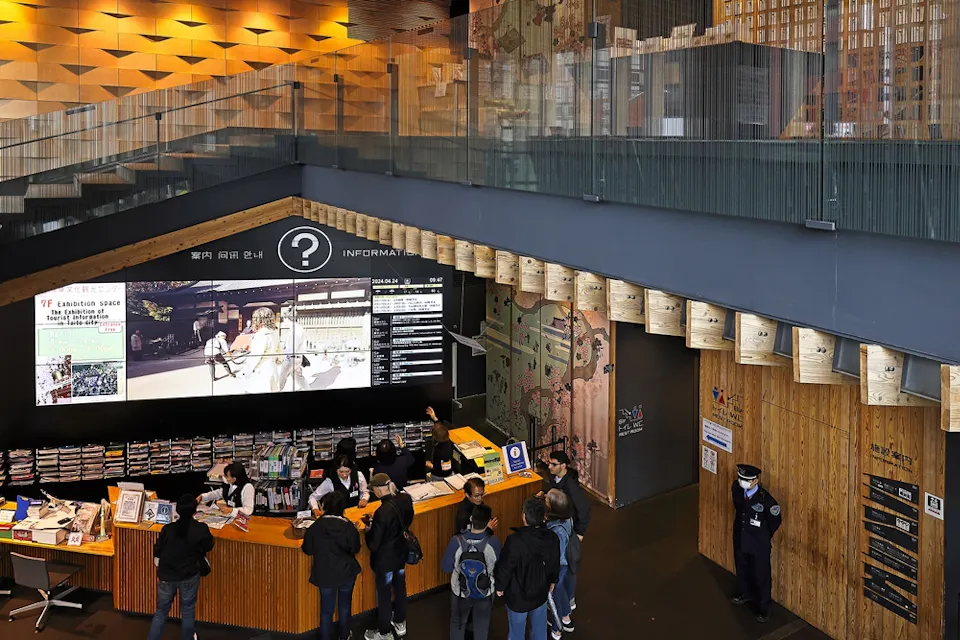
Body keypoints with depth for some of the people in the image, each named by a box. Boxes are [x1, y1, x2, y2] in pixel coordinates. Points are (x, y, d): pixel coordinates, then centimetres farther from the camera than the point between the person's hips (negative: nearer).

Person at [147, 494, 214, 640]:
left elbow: (157, 553, -6)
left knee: (161, 612, 16)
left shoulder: (168, 529, -17)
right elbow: (208, 547, 1)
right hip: (189, 577, 0)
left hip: (167, 577, 0)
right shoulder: (201, 529, -19)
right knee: (188, 611, 19)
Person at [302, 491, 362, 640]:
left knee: (326, 610, 9)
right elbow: (355, 549, -4)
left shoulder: (315, 527, -14)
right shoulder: (349, 527, -15)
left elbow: (307, 550, -3)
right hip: (346, 572, 1)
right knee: (345, 605, 21)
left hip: (325, 574, -1)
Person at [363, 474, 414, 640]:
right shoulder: (406, 500, -12)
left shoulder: (383, 512, -34)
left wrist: (369, 529, -6)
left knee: (383, 595, 12)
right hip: (401, 553, 7)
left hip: (385, 559, -7)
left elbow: (373, 545, -25)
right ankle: (400, 623, 45)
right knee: (400, 587, 25)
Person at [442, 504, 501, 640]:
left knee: (457, 624, 26)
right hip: (485, 592, 0)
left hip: (461, 592, 0)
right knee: (481, 626, 24)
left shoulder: (457, 541, -28)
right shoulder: (493, 543, -27)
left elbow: (446, 567, -14)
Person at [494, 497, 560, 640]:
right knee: (539, 628, 25)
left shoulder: (515, 541, -34)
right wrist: (552, 581, 20)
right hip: (540, 593, 4)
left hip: (518, 596, -4)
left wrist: (500, 587, -4)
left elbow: (505, 567, -22)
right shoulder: (552, 538, -16)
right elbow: (555, 564, 1)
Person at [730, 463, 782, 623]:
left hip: (759, 544, -5)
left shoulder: (765, 499, -29)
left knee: (761, 576, 11)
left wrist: (764, 536, 2)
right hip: (740, 539, 5)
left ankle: (764, 608, 30)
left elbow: (776, 520, -11)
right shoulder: (736, 489, -15)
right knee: (742, 569, 26)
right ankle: (747, 594, 53)